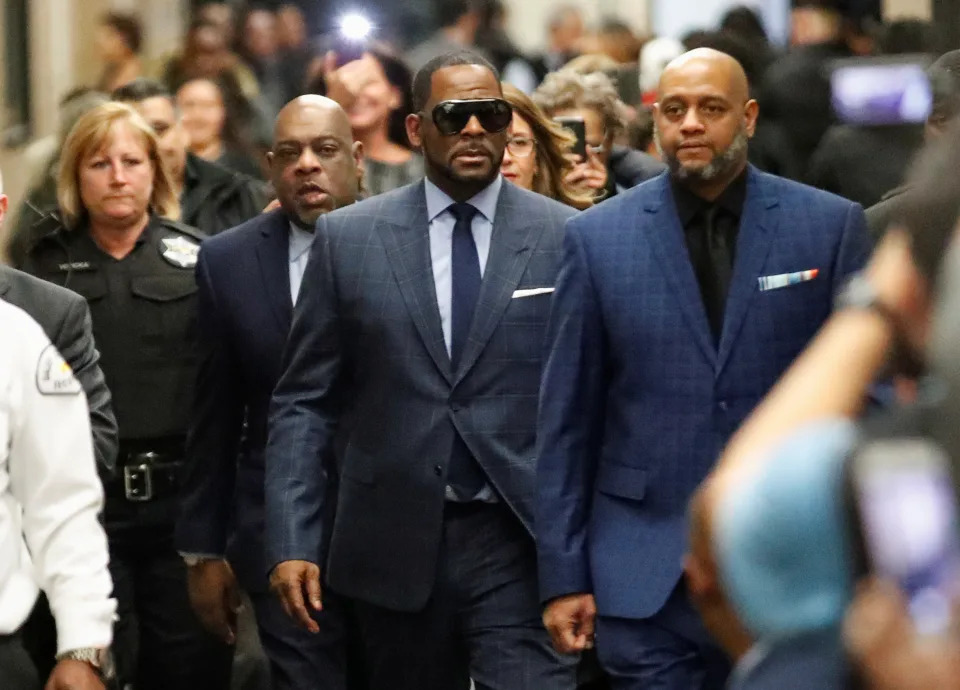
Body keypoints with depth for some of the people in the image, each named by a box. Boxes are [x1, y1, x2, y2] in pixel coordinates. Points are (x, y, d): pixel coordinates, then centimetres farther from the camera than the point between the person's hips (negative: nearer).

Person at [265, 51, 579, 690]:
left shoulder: (565, 239, 2)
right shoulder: (348, 237, 5)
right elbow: (305, 404, 5)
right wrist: (292, 544, -3)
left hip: (522, 546, -2)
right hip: (395, 547, 2)